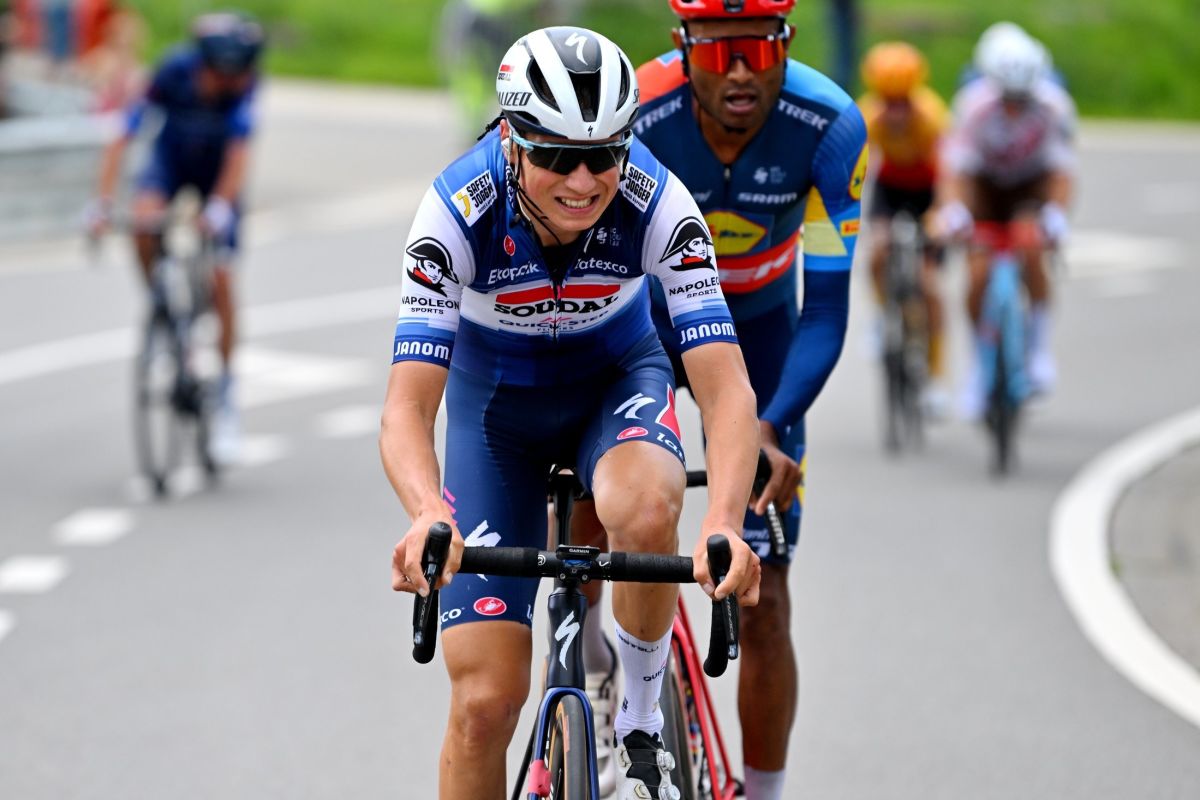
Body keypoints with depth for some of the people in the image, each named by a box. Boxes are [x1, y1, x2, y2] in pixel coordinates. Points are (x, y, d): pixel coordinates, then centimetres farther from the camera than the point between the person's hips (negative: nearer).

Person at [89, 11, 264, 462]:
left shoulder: (243, 84, -30)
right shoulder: (173, 74, -31)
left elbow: (239, 153, -35)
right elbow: (122, 141, -30)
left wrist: (219, 208, -49)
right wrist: (103, 205, -38)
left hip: (217, 173, 0)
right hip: (171, 160, 0)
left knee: (220, 280, -11)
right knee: (144, 224, -32)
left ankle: (226, 400, 0)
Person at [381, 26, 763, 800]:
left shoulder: (657, 204, -30)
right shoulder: (459, 211, -31)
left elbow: (727, 388, -35)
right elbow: (408, 404, -36)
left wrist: (724, 525, -53)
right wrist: (429, 516, -57)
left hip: (618, 379, 0)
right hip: (497, 402, 0)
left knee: (646, 511, -37)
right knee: (486, 699, -9)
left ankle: (642, 727, -11)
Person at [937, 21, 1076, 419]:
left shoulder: (1053, 105, -29)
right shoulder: (975, 103, -30)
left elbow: (1063, 170, -29)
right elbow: (954, 166, -34)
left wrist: (1056, 213, -47)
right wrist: (952, 210, -52)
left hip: (1033, 183, 0)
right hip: (986, 184, 0)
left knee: (1031, 249, -29)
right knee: (978, 275, -14)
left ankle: (1039, 343, -10)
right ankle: (980, 362, 7)